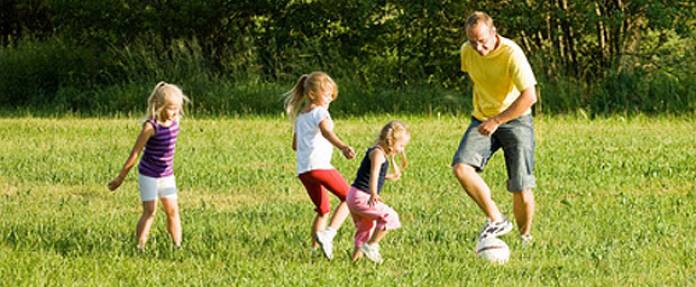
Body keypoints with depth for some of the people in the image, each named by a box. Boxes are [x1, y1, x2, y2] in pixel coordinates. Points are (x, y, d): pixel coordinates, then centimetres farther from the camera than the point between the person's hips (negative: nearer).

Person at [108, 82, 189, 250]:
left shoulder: (174, 123, -2)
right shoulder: (151, 127, -22)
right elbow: (135, 153, -16)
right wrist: (121, 178, -11)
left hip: (167, 175, 6)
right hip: (148, 176, -6)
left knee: (173, 210, 6)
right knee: (149, 212, -7)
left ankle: (177, 246, 12)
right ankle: (140, 248, -3)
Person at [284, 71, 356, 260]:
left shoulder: (300, 116, 22)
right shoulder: (320, 112, -3)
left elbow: (295, 145, 31)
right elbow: (326, 131, -25)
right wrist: (343, 147, -42)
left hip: (302, 170, 8)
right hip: (319, 165, -8)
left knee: (323, 210, 19)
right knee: (347, 198, -4)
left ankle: (315, 248, 13)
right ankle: (328, 234, -21)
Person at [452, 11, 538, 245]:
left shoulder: (511, 54, -22)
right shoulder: (467, 52, -4)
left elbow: (529, 96, -29)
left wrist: (497, 121, -29)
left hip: (515, 120, -5)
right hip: (482, 120, 5)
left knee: (521, 188, -7)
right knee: (461, 166, -22)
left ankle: (525, 238, 17)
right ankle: (496, 220, -16)